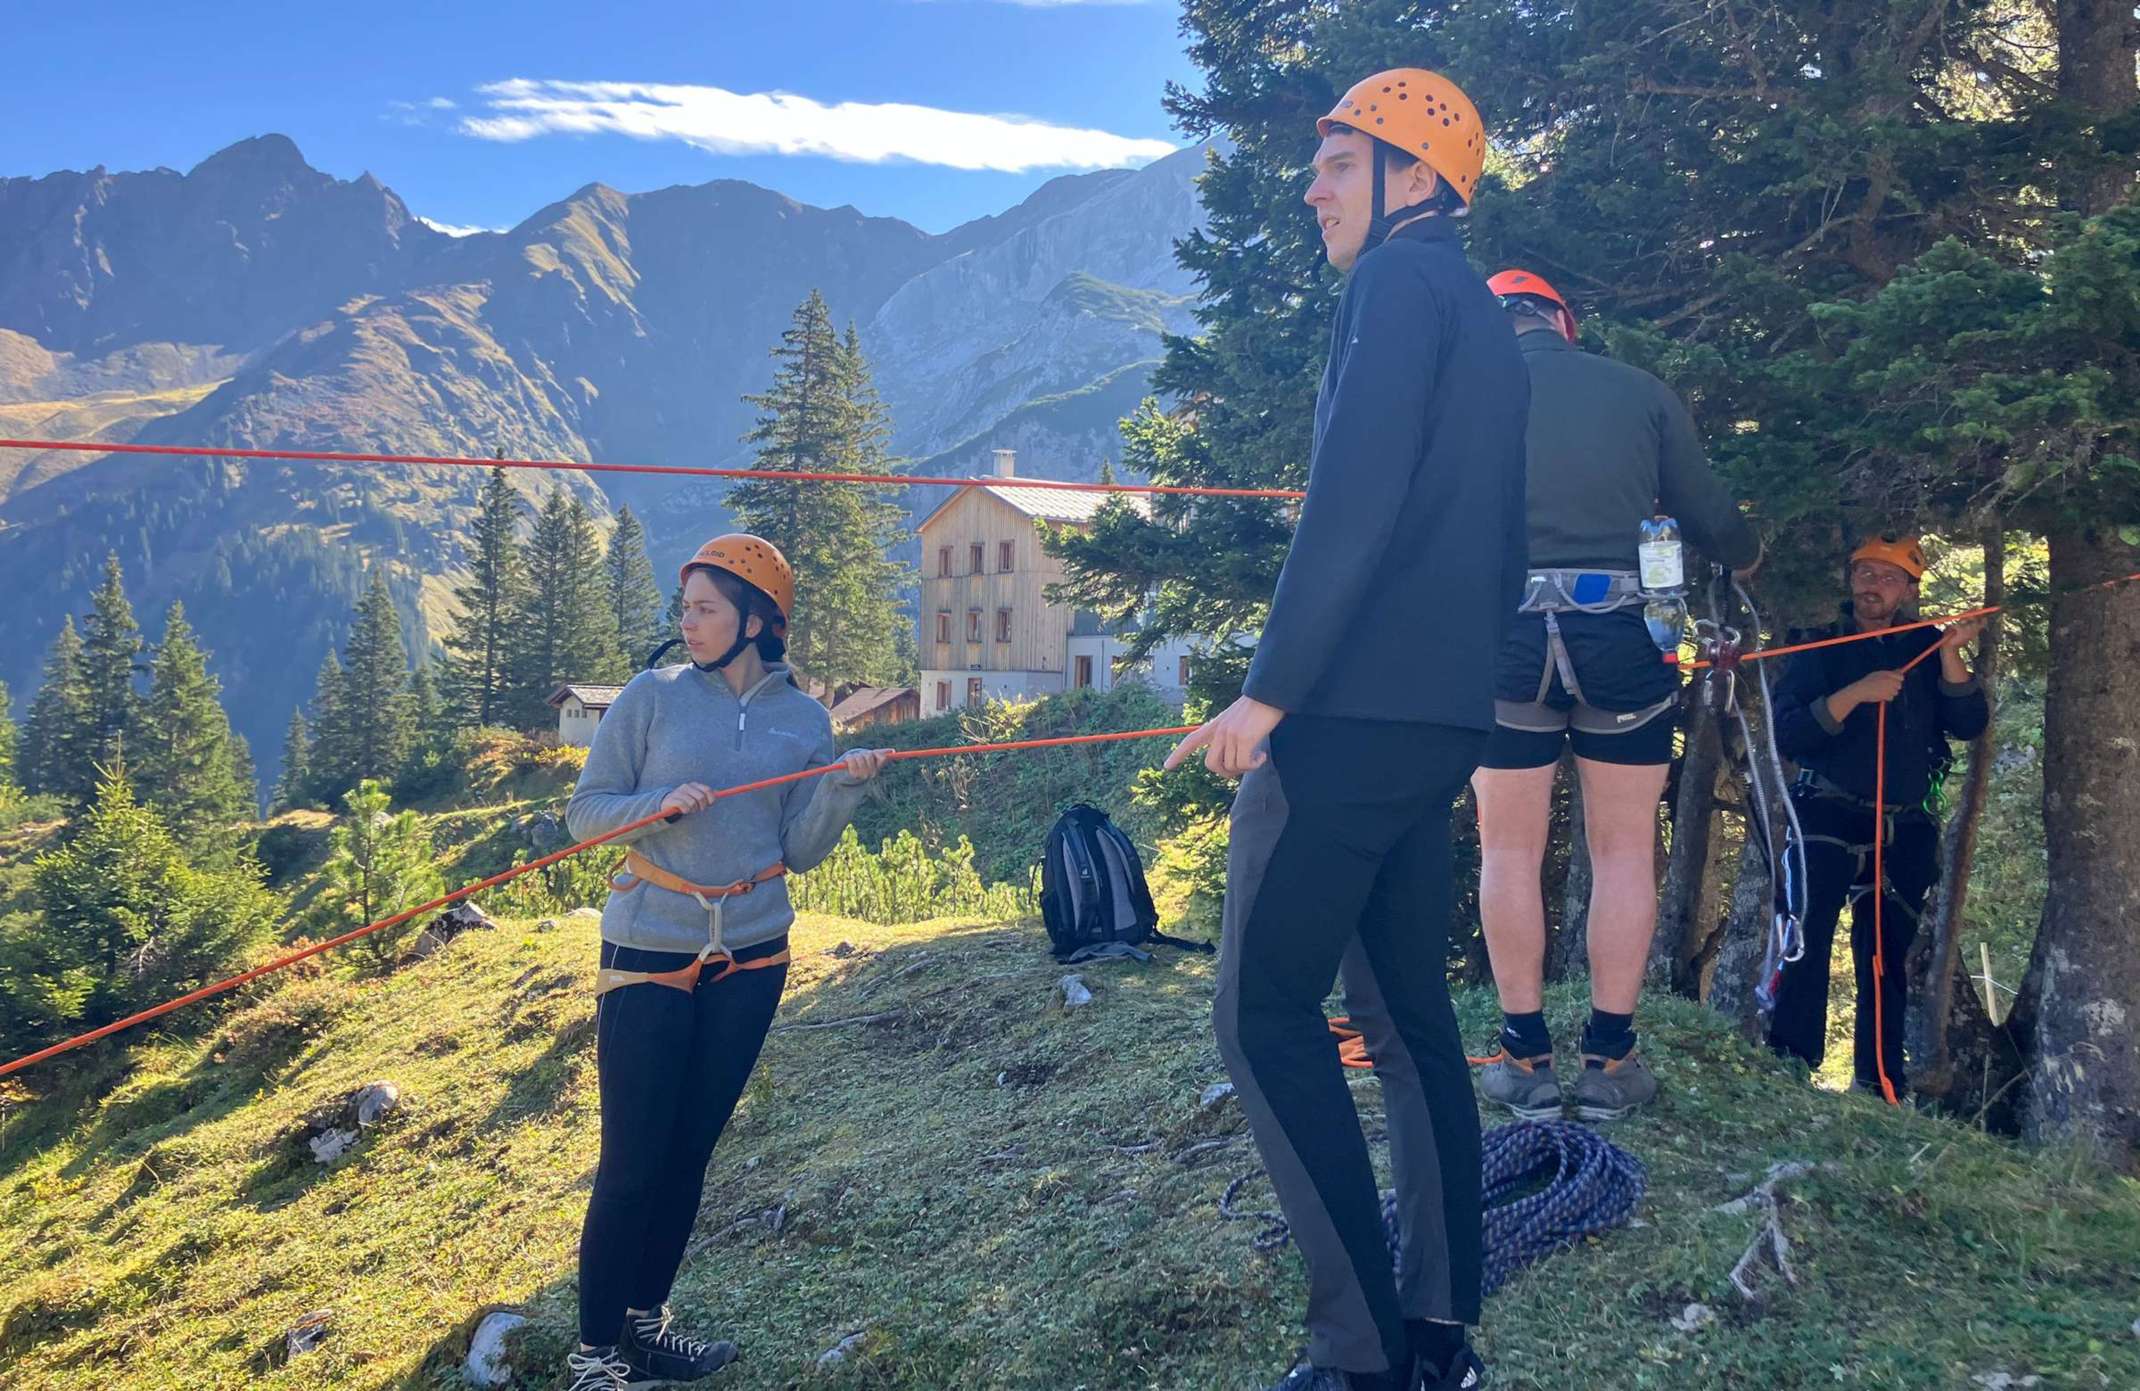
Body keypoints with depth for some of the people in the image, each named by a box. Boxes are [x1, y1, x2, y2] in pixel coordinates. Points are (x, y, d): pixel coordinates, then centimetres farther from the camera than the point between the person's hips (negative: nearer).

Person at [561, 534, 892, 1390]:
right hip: (649, 955, -3)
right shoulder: (652, 697, -5)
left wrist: (844, 788, -14)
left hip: (752, 959, 3)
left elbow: (800, 852, 1)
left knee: (691, 1152, 13)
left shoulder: (803, 719, 2)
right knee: (633, 1160, -1)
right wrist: (661, 804, -22)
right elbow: (585, 812, -4)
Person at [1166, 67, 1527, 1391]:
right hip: (1442, 717, 10)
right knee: (1406, 1009, 12)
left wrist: (1268, 690, -19)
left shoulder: (1401, 280, -5)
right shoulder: (1483, 316, 23)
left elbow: (1355, 501, -19)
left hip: (1357, 707, -10)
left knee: (1266, 1013, -7)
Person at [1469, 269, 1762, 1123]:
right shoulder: (1644, 391, 8)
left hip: (1507, 635, 0)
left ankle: (1525, 1059, 11)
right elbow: (1706, 513, 12)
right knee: (1625, 851, 10)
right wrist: (1748, 555, 33)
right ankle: (1608, 1059, 13)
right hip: (1623, 634, 1)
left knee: (1510, 851, 9)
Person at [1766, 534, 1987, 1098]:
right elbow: (1785, 733, -11)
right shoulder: (1820, 649, 2)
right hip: (1831, 819, -3)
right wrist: (1856, 693, -22)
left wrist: (1950, 654, -13)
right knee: (1807, 934, -18)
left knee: (1888, 957, 7)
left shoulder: (1923, 650, 11)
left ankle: (1878, 1084, 15)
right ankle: (1789, 1063, -17)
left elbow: (1970, 724, -1)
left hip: (1906, 831, 3)